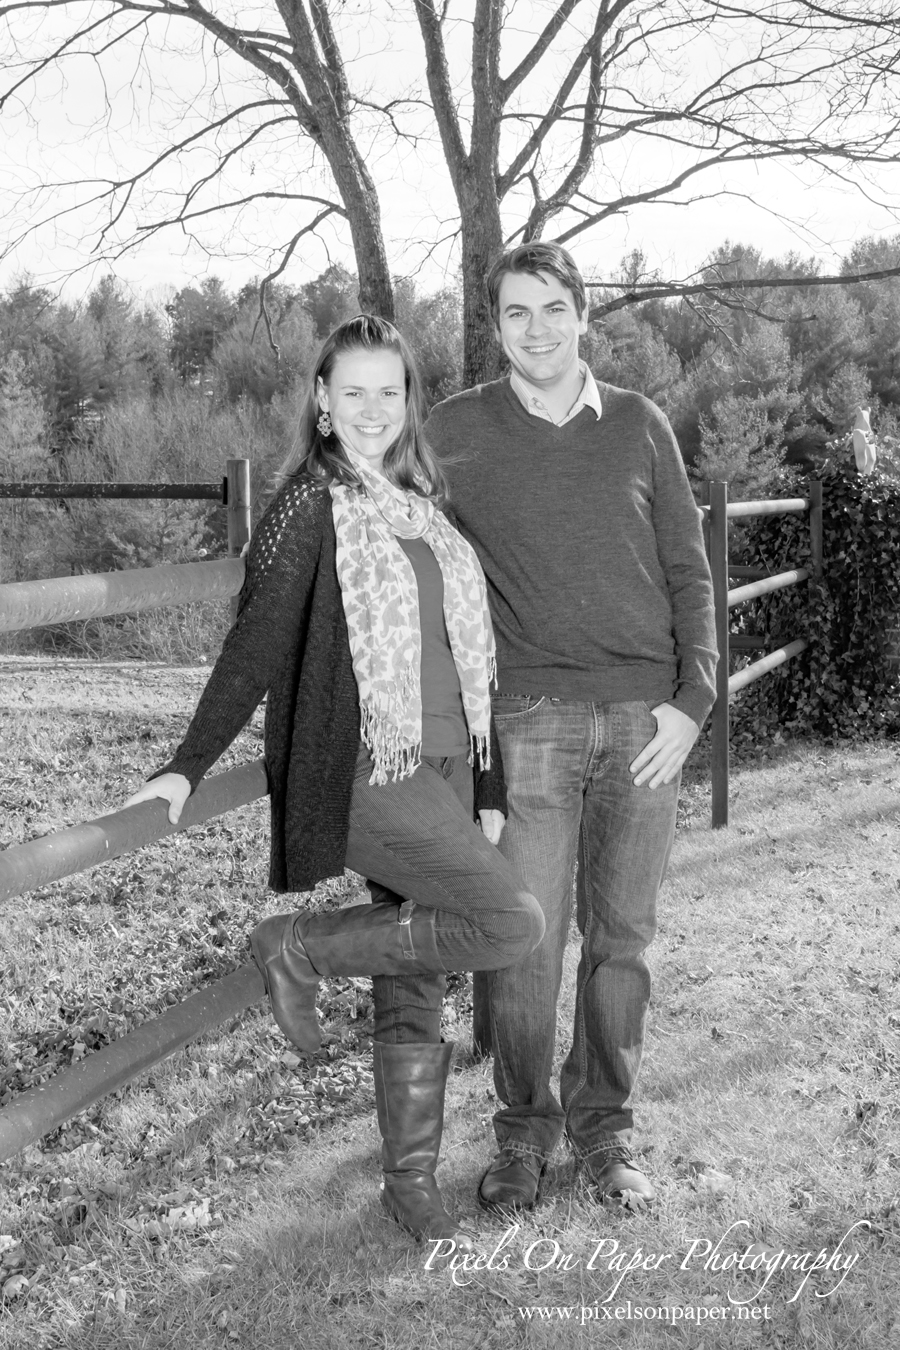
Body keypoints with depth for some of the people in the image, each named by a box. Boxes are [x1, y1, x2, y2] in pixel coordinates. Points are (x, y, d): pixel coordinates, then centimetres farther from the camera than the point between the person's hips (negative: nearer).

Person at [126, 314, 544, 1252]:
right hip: (362, 777, -7)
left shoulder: (425, 505, 14)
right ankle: (296, 949, -2)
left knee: (415, 986, 11)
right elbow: (256, 646, -7)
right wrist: (190, 765, -12)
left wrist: (488, 787, 15)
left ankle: (411, 1183, 24)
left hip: (441, 772, 7)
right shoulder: (311, 506, -5)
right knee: (512, 922, -17)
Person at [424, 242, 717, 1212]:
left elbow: (688, 572, 10)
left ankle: (604, 1128, 24)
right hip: (529, 719, -2)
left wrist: (692, 701, -1)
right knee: (522, 941, -2)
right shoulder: (456, 432, 3)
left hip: (645, 715, 2)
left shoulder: (639, 425, 9)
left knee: (620, 938, 8)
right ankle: (523, 1130, 19)